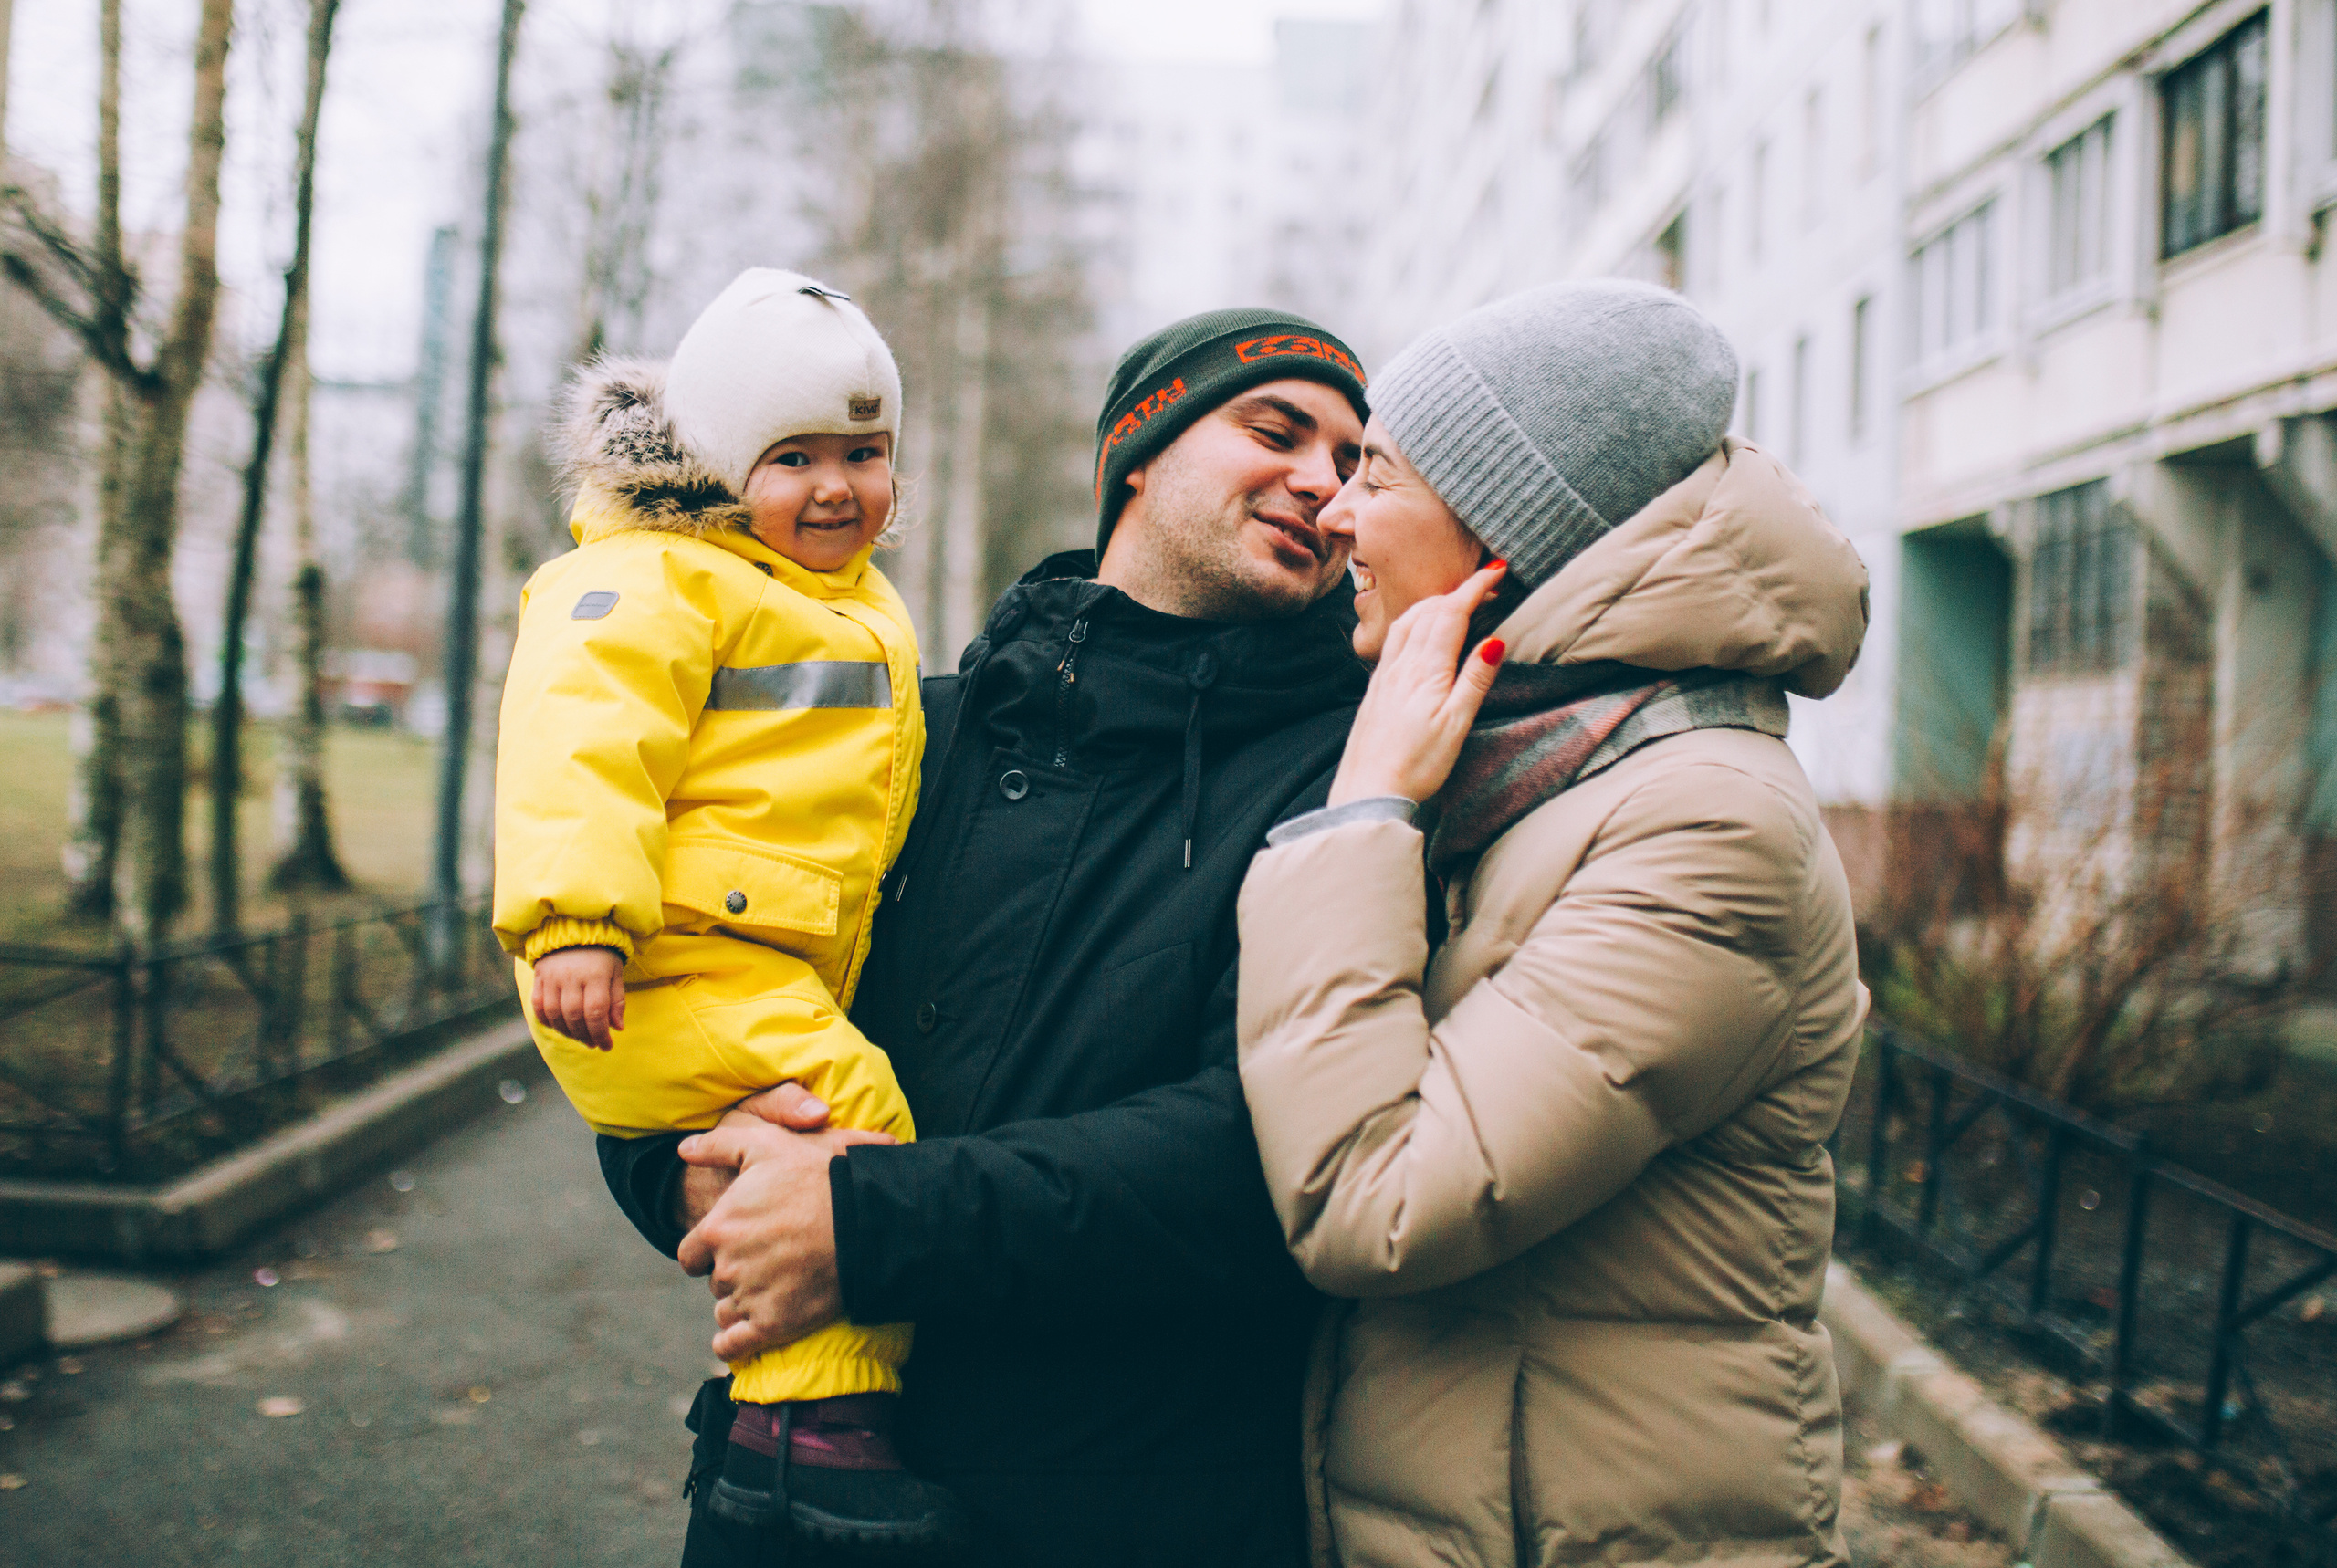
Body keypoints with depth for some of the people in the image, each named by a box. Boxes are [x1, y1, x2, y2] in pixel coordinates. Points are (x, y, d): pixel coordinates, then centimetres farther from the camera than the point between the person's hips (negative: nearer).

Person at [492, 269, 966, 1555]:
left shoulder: (860, 604, 22)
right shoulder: (651, 581, -8)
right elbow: (578, 746, -21)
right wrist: (572, 921, -31)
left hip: (791, 967, 10)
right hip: (664, 968, -10)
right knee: (845, 1110, -25)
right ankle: (810, 1427, -21)